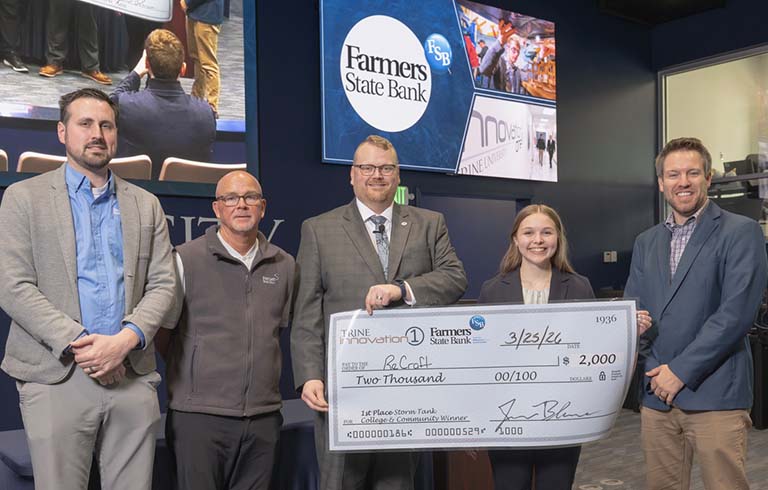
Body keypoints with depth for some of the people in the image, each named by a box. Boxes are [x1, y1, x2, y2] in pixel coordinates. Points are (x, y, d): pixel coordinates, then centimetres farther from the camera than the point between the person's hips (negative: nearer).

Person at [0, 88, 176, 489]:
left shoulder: (146, 205, 13)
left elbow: (162, 285, 6)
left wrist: (125, 340, -11)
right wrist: (77, 343, -14)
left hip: (133, 376, 3)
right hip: (56, 377, -2)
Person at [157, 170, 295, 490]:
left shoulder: (284, 265, 8)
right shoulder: (186, 259, -4)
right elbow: (161, 331, 3)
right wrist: (189, 379, 6)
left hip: (263, 418, 4)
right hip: (199, 416, -3)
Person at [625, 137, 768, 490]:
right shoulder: (646, 242, 14)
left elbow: (736, 312, -12)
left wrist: (681, 371, -13)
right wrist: (653, 371, -4)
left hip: (715, 394, -5)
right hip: (656, 394, 5)